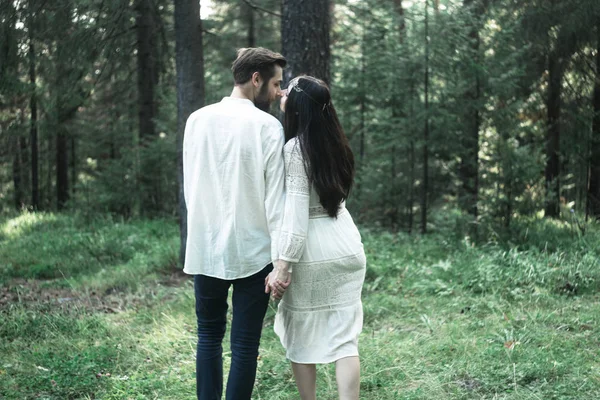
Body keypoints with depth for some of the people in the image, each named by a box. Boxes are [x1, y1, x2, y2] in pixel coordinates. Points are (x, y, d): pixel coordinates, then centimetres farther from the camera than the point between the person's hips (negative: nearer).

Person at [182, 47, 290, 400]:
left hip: (206, 248, 4)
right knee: (245, 344, 4)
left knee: (209, 335, 16)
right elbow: (275, 198, -11)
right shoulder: (268, 126, -9)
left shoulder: (197, 120, 3)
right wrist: (281, 257, -10)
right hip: (252, 251, -3)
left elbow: (189, 185, 9)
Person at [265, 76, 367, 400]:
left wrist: (282, 264, -19)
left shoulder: (295, 148, -13)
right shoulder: (334, 142, 6)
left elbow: (296, 211, -19)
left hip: (312, 252, -6)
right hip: (347, 246, 6)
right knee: (344, 337, 5)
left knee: (301, 335, 10)